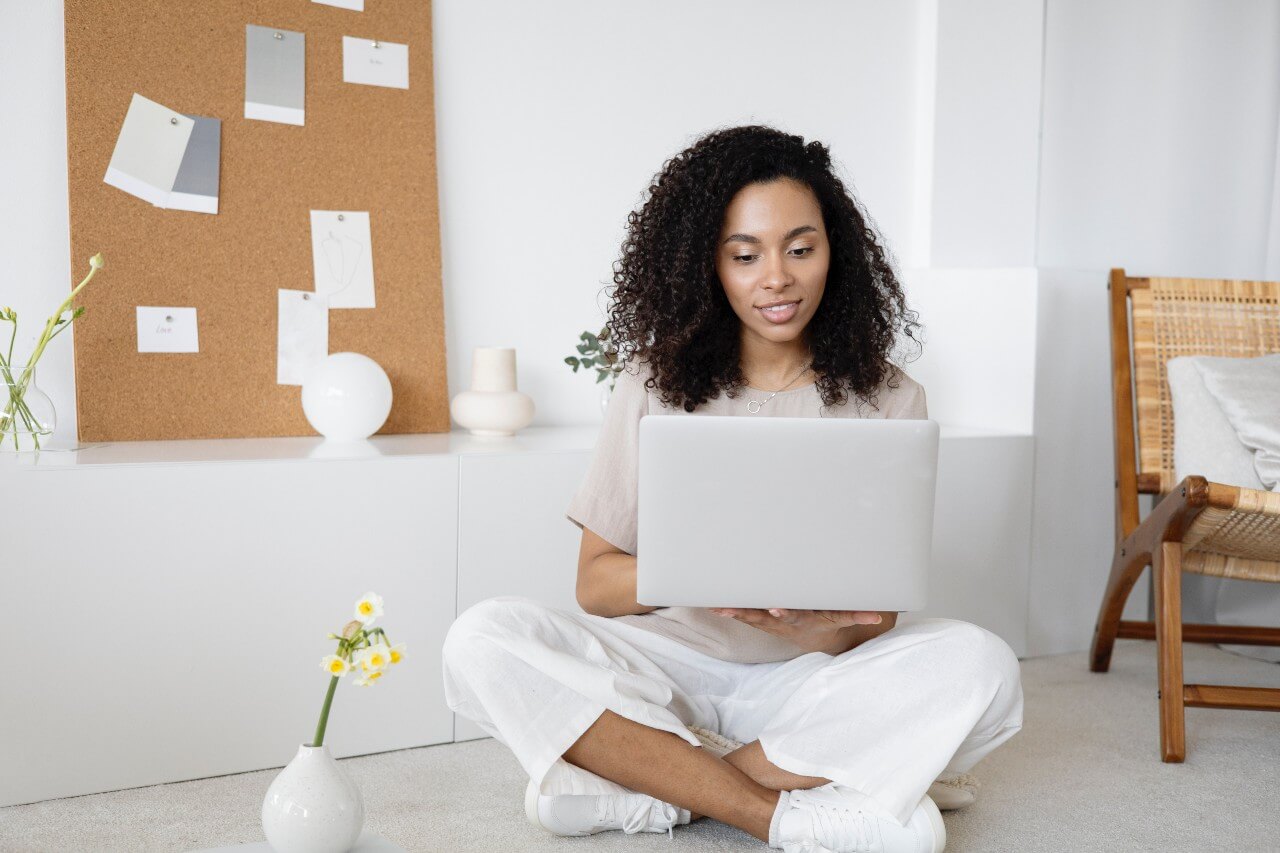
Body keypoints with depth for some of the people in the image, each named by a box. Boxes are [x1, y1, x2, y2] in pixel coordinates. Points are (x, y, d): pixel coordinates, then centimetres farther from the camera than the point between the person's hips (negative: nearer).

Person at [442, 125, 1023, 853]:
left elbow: (874, 622, -3)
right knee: (484, 641, -24)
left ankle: (651, 786, -22)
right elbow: (596, 582, -2)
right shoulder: (657, 386, 0)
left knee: (980, 667, -28)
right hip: (671, 666, 1)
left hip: (813, 684, 0)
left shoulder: (886, 397, -1)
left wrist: (823, 631, -28)